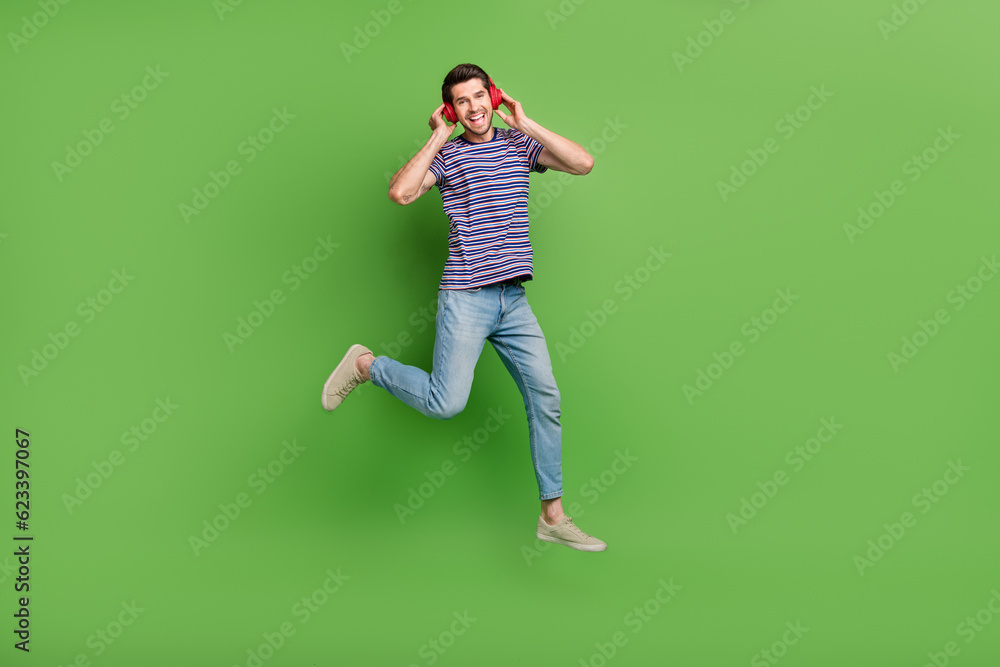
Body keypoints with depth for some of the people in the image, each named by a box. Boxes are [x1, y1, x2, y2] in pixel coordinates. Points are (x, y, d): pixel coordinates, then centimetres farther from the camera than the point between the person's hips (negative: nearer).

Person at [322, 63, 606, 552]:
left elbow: (583, 163, -2)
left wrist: (526, 125, -1)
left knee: (545, 400, 2)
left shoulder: (519, 145, 11)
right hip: (465, 297, -4)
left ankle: (553, 517, 12)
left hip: (514, 298, 4)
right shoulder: (446, 154, 1)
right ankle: (365, 365, 16)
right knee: (447, 403, -10)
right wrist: (438, 138, -9)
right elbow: (400, 192, -17)